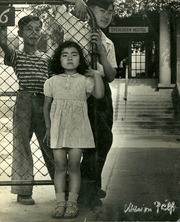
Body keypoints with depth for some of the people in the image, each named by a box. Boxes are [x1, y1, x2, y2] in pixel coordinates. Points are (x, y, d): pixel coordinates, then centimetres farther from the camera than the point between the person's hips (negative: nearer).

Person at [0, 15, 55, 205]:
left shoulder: (45, 58, 15)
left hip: (43, 104, 2)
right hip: (23, 102, -2)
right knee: (21, 146, 2)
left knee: (51, 145, 6)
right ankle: (23, 191, 11)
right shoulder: (16, 56, 5)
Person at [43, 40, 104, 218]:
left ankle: (72, 202, 7)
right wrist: (48, 128, 10)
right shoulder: (52, 82, 7)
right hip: (58, 128, 1)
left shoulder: (84, 80, 3)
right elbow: (47, 106, 13)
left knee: (74, 165, -1)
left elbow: (99, 95, -13)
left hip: (78, 128, -1)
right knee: (60, 165, 0)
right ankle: (60, 202, 6)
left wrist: (96, 75, -9)